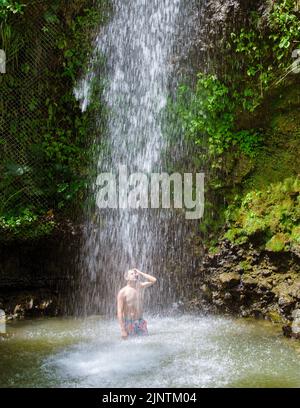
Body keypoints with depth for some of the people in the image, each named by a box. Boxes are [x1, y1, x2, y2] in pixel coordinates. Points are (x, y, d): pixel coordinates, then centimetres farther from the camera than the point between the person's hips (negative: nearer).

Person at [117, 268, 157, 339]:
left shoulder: (140, 287, 7)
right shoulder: (123, 292, -9)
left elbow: (153, 280, -2)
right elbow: (120, 312, -13)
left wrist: (140, 273, -1)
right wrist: (122, 330, -19)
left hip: (141, 322, 4)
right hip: (129, 323, -4)